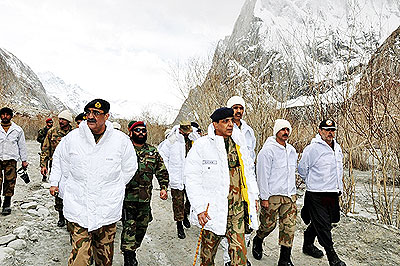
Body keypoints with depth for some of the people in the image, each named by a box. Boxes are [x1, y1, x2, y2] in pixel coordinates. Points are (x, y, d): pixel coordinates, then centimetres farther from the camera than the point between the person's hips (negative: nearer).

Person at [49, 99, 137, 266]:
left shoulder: (121, 140, -3)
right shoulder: (72, 138, -1)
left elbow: (129, 168, 11)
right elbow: (59, 160, 17)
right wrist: (55, 182, 14)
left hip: (108, 209, 0)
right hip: (77, 207, 0)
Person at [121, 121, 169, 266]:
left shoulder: (153, 152, 9)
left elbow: (162, 171, 12)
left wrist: (163, 187, 1)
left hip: (145, 198, 4)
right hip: (127, 196, -3)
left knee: (142, 227, 14)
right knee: (129, 228, -5)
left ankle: (132, 250, 34)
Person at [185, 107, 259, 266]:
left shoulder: (239, 144, 9)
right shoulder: (201, 146, -7)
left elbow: (249, 171, 21)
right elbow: (192, 179, -8)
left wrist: (254, 196, 18)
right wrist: (199, 208, -13)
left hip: (238, 207, 4)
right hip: (213, 209, -3)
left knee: (239, 248, 5)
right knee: (209, 248, 12)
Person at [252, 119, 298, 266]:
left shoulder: (292, 150, 12)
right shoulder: (267, 150, -11)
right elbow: (262, 175, -13)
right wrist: (264, 197, -14)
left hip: (289, 195, 6)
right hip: (272, 195, -6)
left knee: (289, 226, 4)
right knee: (268, 224, 5)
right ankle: (257, 241, 35)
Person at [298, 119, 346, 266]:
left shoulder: (337, 148, 12)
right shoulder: (312, 148, -12)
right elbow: (302, 169, -5)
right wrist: (312, 183, 2)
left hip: (334, 193, 7)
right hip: (317, 195, -7)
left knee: (317, 223, 16)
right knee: (323, 225, -2)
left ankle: (308, 245, 34)